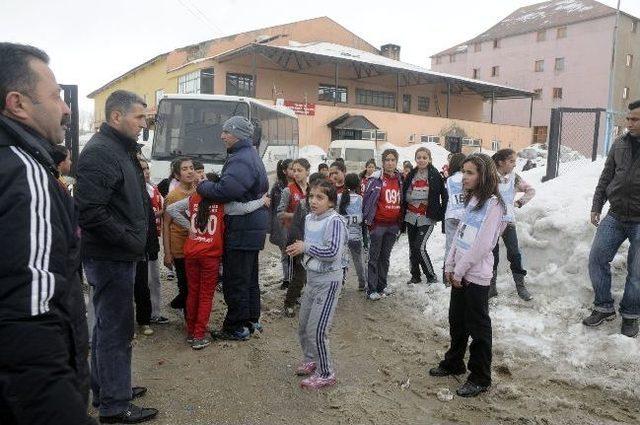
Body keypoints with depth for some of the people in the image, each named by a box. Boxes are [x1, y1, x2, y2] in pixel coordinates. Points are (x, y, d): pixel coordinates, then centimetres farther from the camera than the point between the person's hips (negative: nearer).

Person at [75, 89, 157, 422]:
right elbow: (90, 212, -25)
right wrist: (131, 242, -17)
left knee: (108, 326, 19)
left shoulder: (121, 150, 14)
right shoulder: (99, 153, -18)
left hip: (118, 256, 10)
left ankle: (105, 389, 34)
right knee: (116, 330, 0)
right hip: (110, 258, -10)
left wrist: (136, 240, 14)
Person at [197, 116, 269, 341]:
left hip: (241, 231, -11)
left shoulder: (241, 160, -19)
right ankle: (251, 320, 29)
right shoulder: (252, 155, 16)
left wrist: (202, 186, -9)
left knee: (236, 280, 0)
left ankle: (236, 327, 10)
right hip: (253, 228, 11)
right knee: (250, 277, 18)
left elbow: (224, 191, -28)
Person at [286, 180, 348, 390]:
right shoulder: (309, 218, 6)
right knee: (303, 326, 19)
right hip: (312, 277, 9)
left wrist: (305, 247, -19)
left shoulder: (335, 221, -19)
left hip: (328, 280, -8)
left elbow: (333, 252, -27)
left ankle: (326, 374, 13)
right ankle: (310, 360, 42)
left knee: (316, 329, -6)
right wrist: (299, 248, 3)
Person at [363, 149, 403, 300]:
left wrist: (400, 222, 15)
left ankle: (382, 286, 25)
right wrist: (368, 220, -11)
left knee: (385, 256, 14)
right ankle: (371, 290, 5)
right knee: (374, 257, 0)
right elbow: (367, 200, -8)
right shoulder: (376, 179, -7)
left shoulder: (399, 179, 10)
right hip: (378, 224, -5)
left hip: (393, 225, 5)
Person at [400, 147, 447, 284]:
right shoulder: (411, 175, 7)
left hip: (427, 218, -5)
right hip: (411, 217, 5)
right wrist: (402, 216, 8)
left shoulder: (435, 175, -6)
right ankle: (415, 276, 26)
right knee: (412, 248, 11)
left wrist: (441, 214, -8)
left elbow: (444, 195, -4)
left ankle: (432, 277, 2)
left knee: (420, 247, -14)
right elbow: (404, 197, 10)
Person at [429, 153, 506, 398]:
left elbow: (482, 244, -20)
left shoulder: (492, 204, -15)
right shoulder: (472, 201, 11)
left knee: (478, 327, 4)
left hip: (476, 276, -8)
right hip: (459, 273, 8)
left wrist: (460, 271, -15)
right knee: (457, 321, 20)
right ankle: (454, 363, 37)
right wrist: (450, 266, 7)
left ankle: (480, 378, 17)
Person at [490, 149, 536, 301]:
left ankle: (521, 287, 14)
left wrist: (519, 202, 0)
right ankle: (491, 287, 19)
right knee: (492, 255, 7)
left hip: (508, 220, 2)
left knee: (514, 254, 1)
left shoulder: (514, 177, 0)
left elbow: (531, 190, 9)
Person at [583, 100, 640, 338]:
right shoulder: (620, 144, 4)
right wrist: (596, 207, 9)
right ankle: (604, 307, 20)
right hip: (615, 216, 4)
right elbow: (606, 178, 11)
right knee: (597, 259, 4)